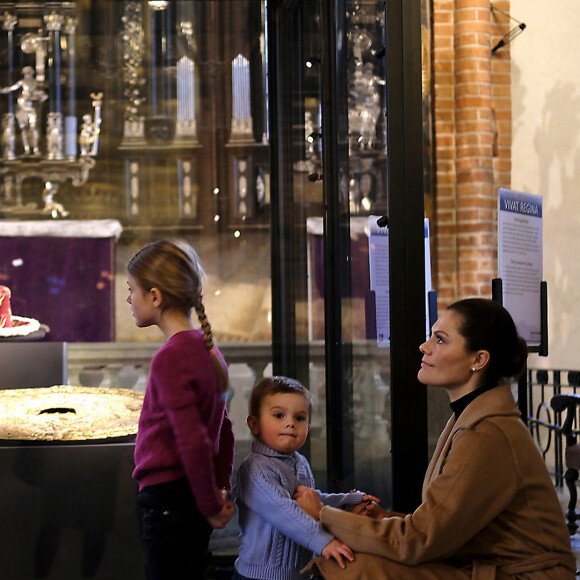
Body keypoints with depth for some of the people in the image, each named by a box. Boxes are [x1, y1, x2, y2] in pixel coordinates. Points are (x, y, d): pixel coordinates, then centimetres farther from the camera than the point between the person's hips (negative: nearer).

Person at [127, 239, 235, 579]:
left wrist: (210, 506, -14)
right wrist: (222, 490, 15)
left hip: (168, 497, -9)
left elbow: (193, 441, -22)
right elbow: (223, 429, 16)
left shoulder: (170, 358, -18)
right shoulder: (207, 350, 10)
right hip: (191, 497, 9)